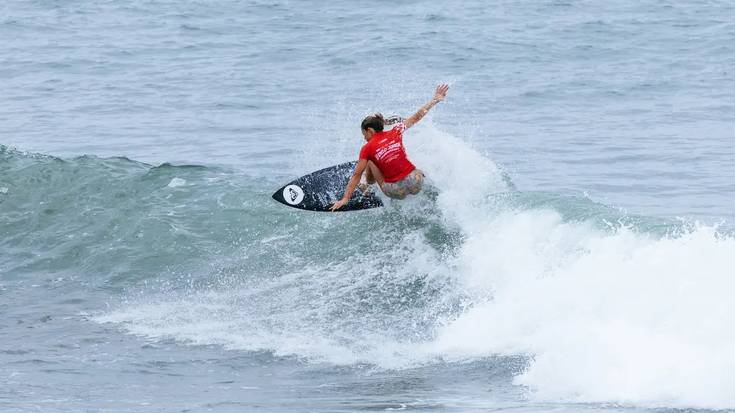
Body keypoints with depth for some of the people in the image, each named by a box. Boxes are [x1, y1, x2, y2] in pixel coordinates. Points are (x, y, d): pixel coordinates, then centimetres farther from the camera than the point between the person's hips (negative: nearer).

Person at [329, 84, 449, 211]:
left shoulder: (367, 149, -1)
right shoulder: (395, 133, 6)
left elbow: (356, 175, 0)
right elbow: (417, 117, 14)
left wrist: (345, 198, 4)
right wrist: (435, 100, 24)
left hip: (396, 191, -3)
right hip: (415, 184, 3)